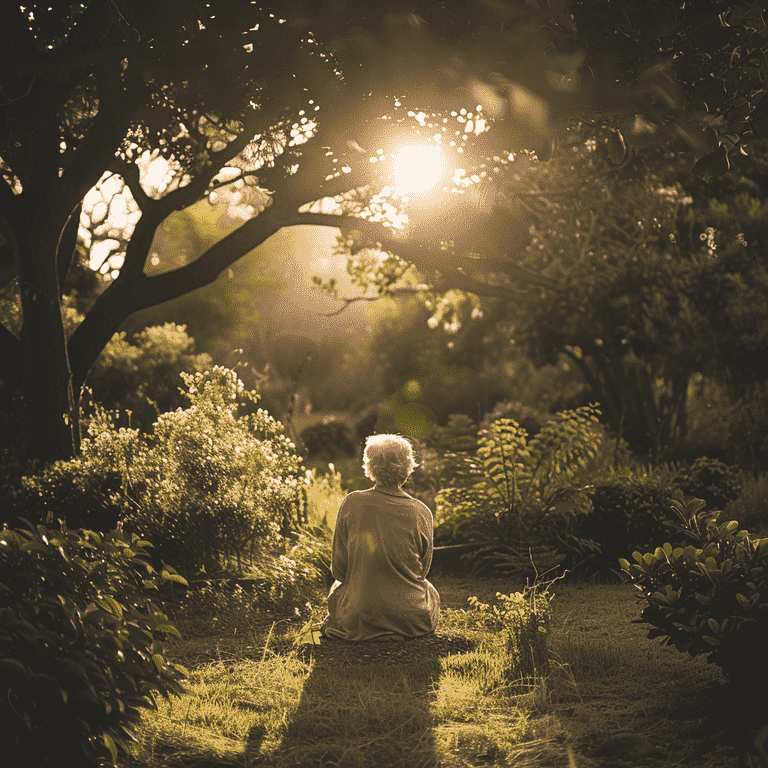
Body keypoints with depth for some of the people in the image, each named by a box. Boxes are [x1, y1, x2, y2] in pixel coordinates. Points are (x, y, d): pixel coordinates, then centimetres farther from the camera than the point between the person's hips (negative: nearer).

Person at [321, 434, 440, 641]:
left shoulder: (351, 504, -12)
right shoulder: (421, 513, -10)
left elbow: (338, 569, -4)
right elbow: (422, 570, 5)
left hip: (357, 622, 1)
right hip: (411, 620, 0)